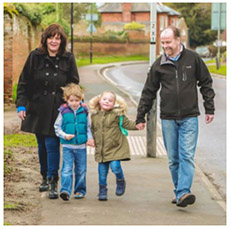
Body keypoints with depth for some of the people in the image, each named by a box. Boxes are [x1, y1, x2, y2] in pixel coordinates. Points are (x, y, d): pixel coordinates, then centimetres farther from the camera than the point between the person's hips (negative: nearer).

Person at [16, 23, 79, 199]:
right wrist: (21, 105, -4)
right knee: (42, 145, 12)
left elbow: (75, 85, 6)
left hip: (58, 110, -2)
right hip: (38, 109, 2)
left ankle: (53, 182, -5)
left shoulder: (68, 59, 1)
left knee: (52, 145, -9)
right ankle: (45, 177, 29)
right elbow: (24, 83, 3)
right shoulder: (35, 57, 0)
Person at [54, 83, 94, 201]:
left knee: (81, 170, 10)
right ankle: (65, 190, -16)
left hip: (81, 146, 2)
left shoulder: (84, 111, 2)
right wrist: (64, 135, -14)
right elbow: (57, 127, 2)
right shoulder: (63, 111, -3)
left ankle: (80, 190, 22)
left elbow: (88, 126, 11)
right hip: (67, 146, -2)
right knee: (67, 169, -11)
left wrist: (90, 138, -5)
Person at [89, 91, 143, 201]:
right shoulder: (95, 115, 7)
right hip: (101, 149, 4)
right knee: (102, 170, 6)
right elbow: (93, 130, 20)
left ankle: (121, 181, 15)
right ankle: (102, 190, 22)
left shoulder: (117, 114, -5)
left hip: (116, 147, -4)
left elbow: (127, 123, -6)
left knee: (115, 166, -16)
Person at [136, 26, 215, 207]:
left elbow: (206, 84, 9)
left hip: (189, 117, -2)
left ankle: (183, 193, -20)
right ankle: (180, 193, 17)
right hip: (168, 118, 2)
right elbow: (149, 92, 10)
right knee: (173, 159, 6)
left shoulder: (193, 59, 1)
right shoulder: (159, 64, 4)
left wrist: (209, 109, 7)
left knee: (187, 156, -13)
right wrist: (140, 117, 10)